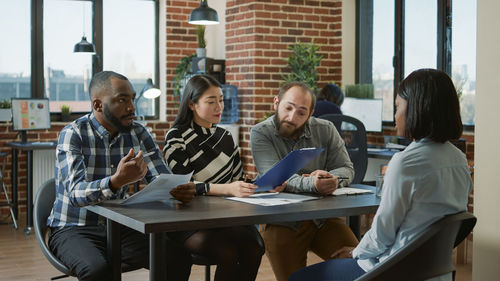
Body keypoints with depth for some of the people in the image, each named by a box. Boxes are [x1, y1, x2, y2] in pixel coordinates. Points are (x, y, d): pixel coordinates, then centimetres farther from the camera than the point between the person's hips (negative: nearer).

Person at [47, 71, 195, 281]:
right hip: (73, 229, -4)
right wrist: (116, 181, -48)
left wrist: (181, 190, -27)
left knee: (178, 259, -16)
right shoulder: (73, 134, -15)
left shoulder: (137, 134, 1)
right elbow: (76, 193, -28)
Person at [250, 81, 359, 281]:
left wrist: (330, 179, -20)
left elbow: (346, 168, 5)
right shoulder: (260, 133, -5)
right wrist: (311, 184, -36)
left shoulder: (325, 130, 5)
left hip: (323, 217, 3)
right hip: (282, 222, -2)